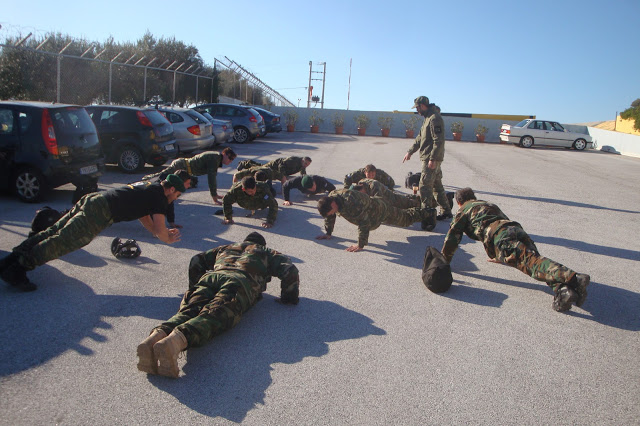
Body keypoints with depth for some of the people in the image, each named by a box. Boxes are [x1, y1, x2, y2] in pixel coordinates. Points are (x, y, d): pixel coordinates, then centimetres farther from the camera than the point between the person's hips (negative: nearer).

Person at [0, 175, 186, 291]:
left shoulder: (148, 187, 29)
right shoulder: (159, 196, 0)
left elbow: (145, 219, 42)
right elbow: (160, 230, -6)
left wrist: (164, 232, 40)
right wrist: (168, 239, 15)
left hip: (91, 199, 9)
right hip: (100, 213, -9)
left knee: (52, 232, 5)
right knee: (62, 241, -14)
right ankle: (16, 269, -19)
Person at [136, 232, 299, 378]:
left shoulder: (225, 248, 45)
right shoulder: (267, 253, 36)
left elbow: (197, 260, 43)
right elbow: (290, 269, 21)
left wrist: (195, 287, 48)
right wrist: (288, 297, 29)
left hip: (211, 277, 4)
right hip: (241, 280, -4)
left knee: (189, 310, -19)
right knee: (215, 315, -28)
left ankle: (155, 336, -51)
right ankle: (174, 341, -58)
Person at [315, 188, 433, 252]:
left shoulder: (351, 202, -48)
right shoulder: (331, 197, -22)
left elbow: (364, 223, -48)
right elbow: (329, 217, -3)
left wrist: (360, 245, -46)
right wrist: (328, 233, -3)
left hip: (380, 210, -7)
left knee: (405, 219, 19)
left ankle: (426, 214, 45)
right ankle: (413, 211, 63)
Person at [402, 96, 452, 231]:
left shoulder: (434, 119, -16)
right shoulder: (428, 118, 17)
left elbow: (439, 141, -22)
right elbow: (420, 138, 24)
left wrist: (433, 159, -25)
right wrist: (410, 152, 23)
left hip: (431, 160, -11)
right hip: (431, 159, 11)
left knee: (425, 187, -12)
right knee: (436, 185, 18)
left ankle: (429, 219, -12)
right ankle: (446, 211, 29)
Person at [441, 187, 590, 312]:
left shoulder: (464, 211, 24)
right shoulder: (490, 205, 44)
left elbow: (452, 238, 19)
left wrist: (444, 261, 31)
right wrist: (499, 257, 65)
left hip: (500, 236, -7)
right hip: (517, 228, 7)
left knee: (530, 261, -24)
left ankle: (572, 278, -47)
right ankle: (562, 288, -36)